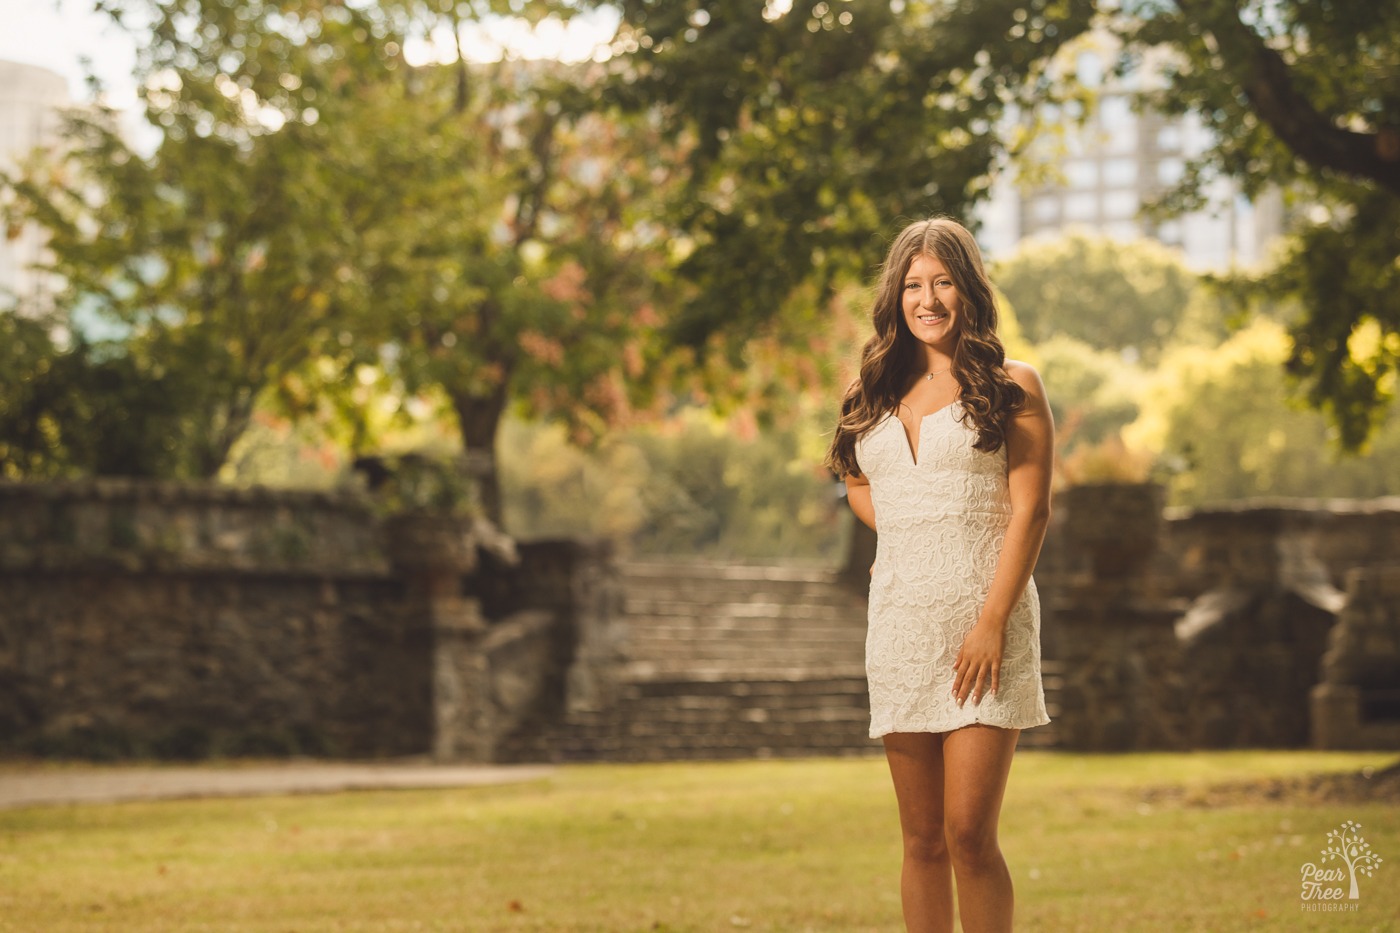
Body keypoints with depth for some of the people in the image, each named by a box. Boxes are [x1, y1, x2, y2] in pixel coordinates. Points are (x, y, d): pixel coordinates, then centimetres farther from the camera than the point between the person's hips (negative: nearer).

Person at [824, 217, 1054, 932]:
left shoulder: (1011, 387, 1)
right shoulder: (877, 392, 14)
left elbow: (1030, 509, -6)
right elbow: (855, 480, 30)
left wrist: (993, 623, -14)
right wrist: (899, 528, 10)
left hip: (982, 622, -5)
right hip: (900, 623, 5)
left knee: (968, 834, -11)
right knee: (922, 840, 7)